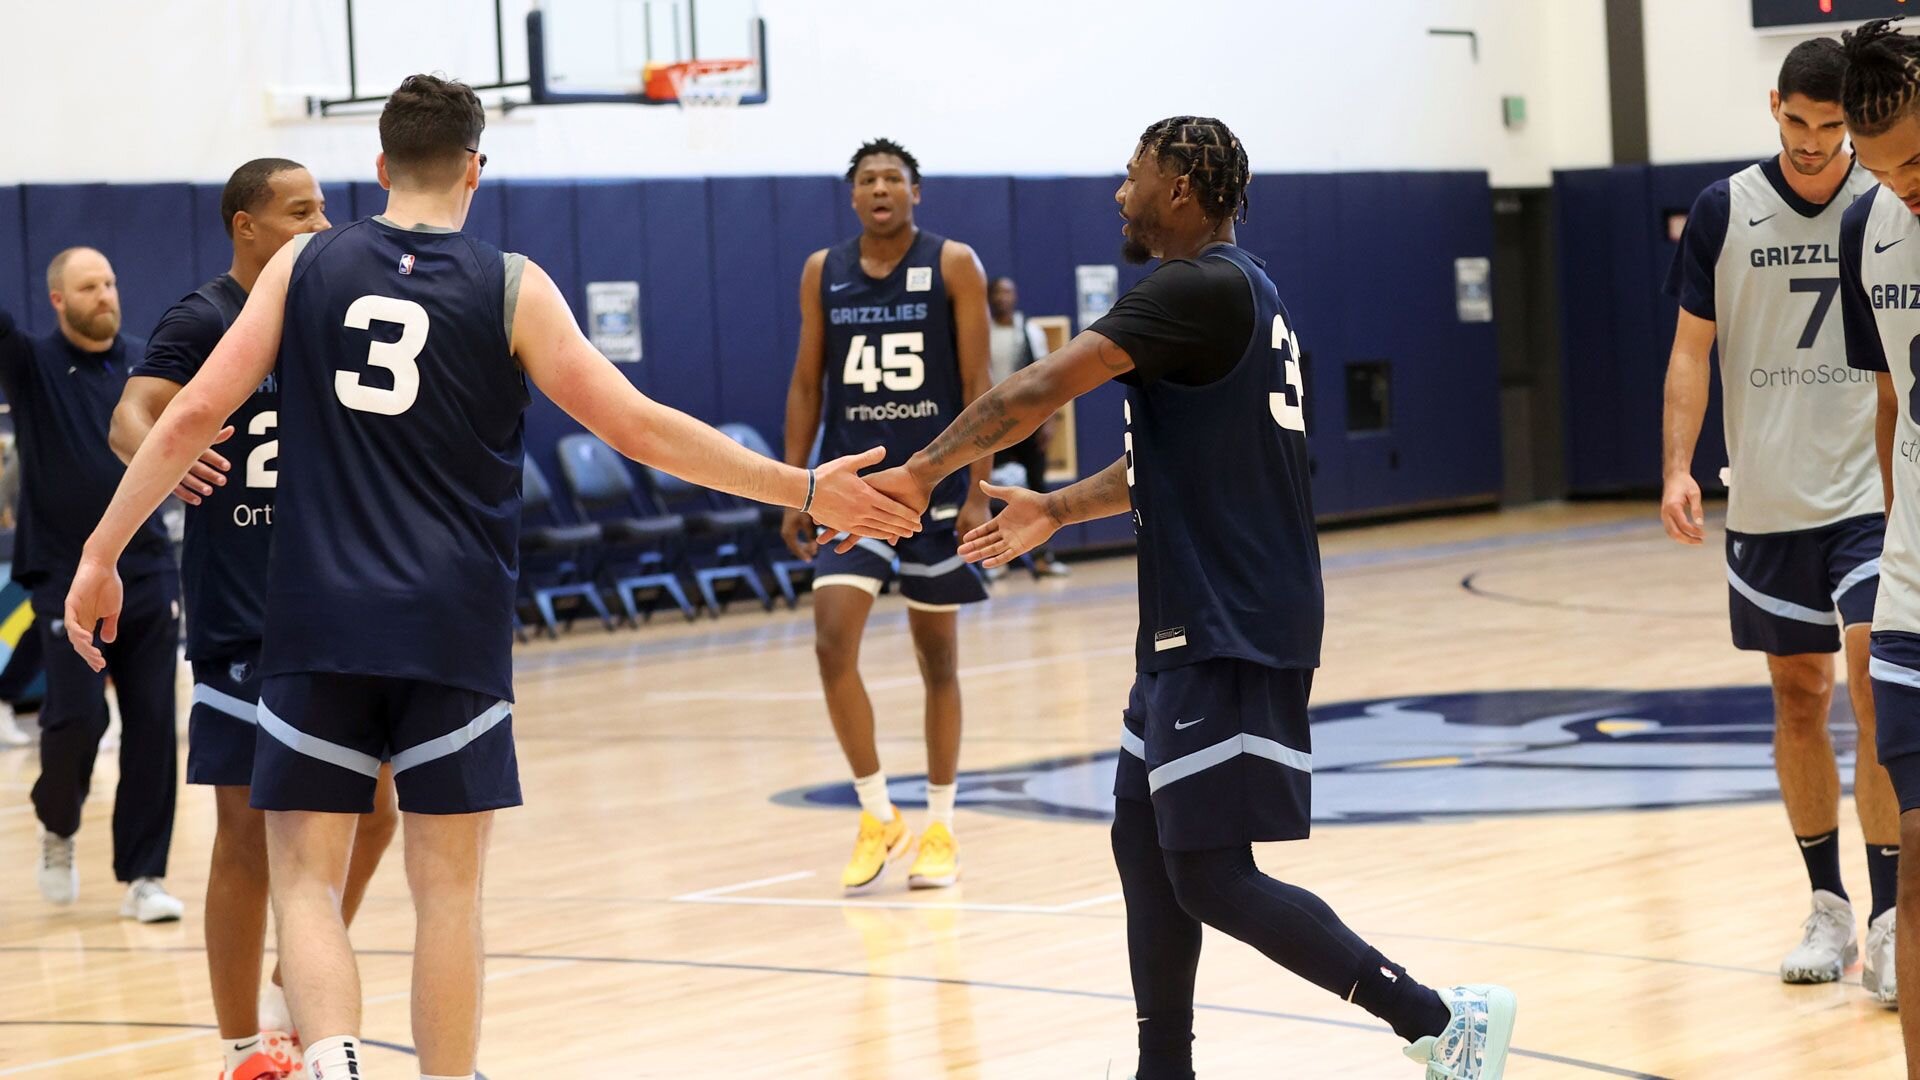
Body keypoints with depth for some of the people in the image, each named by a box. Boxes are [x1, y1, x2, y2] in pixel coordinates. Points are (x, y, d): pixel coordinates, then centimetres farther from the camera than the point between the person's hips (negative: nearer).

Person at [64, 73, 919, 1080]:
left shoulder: (303, 265, 6)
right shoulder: (509, 285, 0)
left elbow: (192, 415, 1)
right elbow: (639, 429, -3)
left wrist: (101, 555, 9)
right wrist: (806, 490, 3)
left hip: (316, 623, 1)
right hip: (451, 629, -1)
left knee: (303, 875, 5)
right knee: (448, 884, 8)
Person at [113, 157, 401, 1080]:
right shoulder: (203, 322, -10)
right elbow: (132, 414, -26)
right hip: (242, 622, -7)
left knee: (367, 814, 10)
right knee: (251, 832, -3)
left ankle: (296, 997, 27)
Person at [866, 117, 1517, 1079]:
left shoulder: (1200, 288, -16)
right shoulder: (1225, 290, 16)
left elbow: (1042, 390, -20)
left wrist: (924, 470, -12)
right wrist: (1055, 511, 19)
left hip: (1232, 635, -10)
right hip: (1202, 626, 10)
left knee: (1211, 875, -9)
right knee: (1145, 841, 14)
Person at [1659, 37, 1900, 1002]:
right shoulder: (1724, 211, -1)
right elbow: (1691, 350, 2)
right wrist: (1678, 470, -9)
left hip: (1874, 492, -2)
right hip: (1766, 499, 2)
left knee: (1875, 689, -12)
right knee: (1798, 696, 9)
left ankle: (1889, 918, -8)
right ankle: (1826, 904, 21)